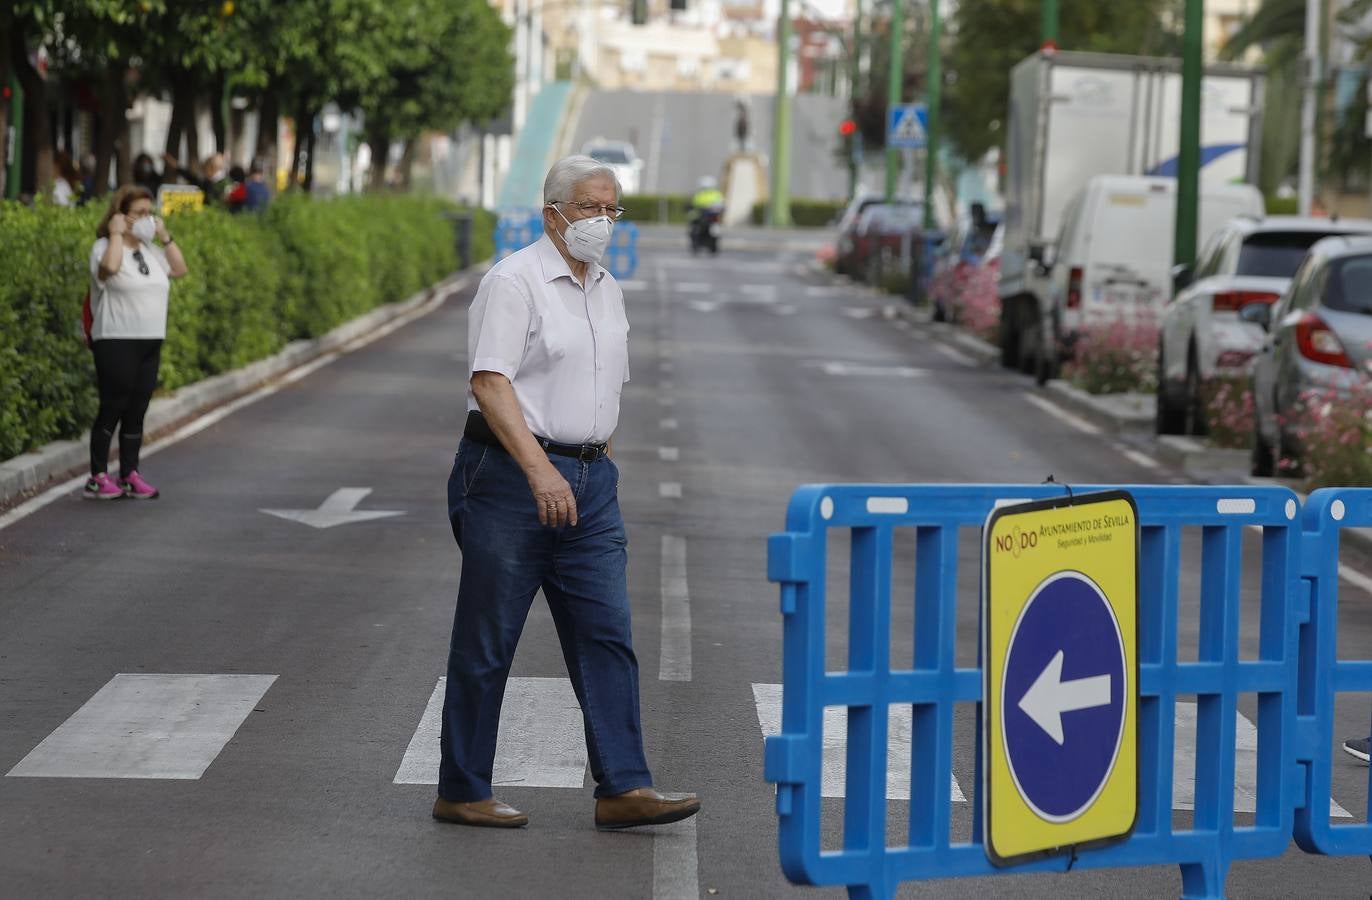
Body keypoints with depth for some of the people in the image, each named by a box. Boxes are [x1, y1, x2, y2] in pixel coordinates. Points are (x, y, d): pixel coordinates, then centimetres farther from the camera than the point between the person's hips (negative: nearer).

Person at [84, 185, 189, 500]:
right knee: (113, 408, -6)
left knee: (137, 410, 8)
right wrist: (116, 234, -18)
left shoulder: (149, 250, 15)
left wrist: (165, 236, 11)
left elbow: (180, 269, 18)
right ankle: (98, 477, -1)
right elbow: (110, 266, -31)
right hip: (116, 343, -7)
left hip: (150, 343, 7)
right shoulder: (105, 246, -9)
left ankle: (130, 475, 12)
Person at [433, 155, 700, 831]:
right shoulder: (514, 281, -9)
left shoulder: (607, 291, 16)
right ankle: (461, 793, 9)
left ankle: (622, 788, 0)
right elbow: (490, 381, -19)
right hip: (510, 475, -7)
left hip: (589, 480, 7)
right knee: (486, 642, 0)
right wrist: (540, 469, -27)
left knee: (607, 634, 0)